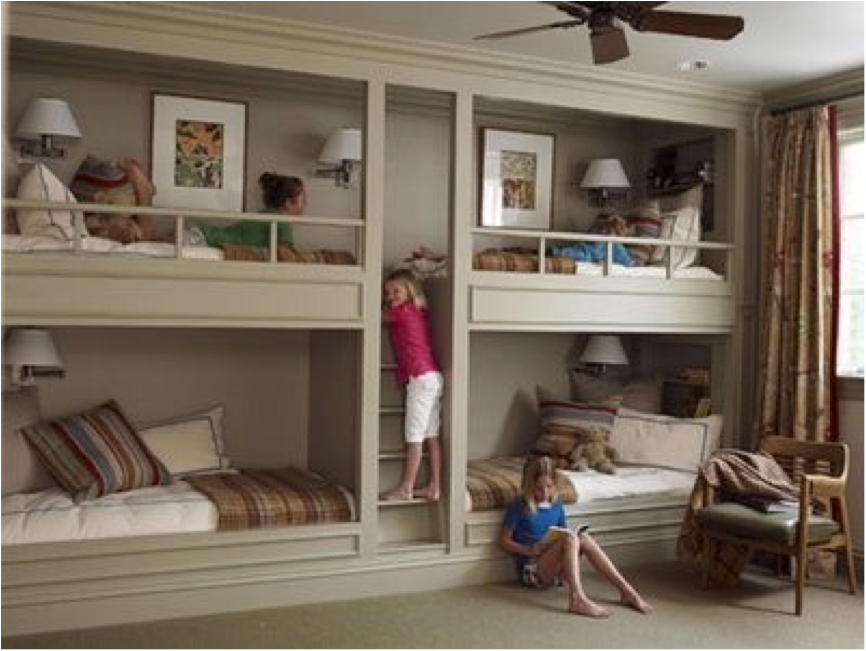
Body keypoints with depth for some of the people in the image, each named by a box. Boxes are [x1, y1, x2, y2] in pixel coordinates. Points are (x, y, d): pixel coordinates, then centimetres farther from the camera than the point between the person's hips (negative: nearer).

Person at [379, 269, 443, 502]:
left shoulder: (401, 311, -5)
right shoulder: (418, 312, 17)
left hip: (421, 378, -9)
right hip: (433, 378, 9)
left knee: (414, 438, -4)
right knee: (430, 436, 9)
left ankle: (406, 488, 1)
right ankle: (434, 487, 12)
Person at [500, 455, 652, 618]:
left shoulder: (557, 507, 13)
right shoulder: (519, 507, -3)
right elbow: (504, 541, -2)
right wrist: (529, 550, -17)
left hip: (554, 569, 5)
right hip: (531, 570, -5)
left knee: (583, 538, -22)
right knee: (570, 538, -29)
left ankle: (627, 591, -27)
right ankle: (577, 599, -45)